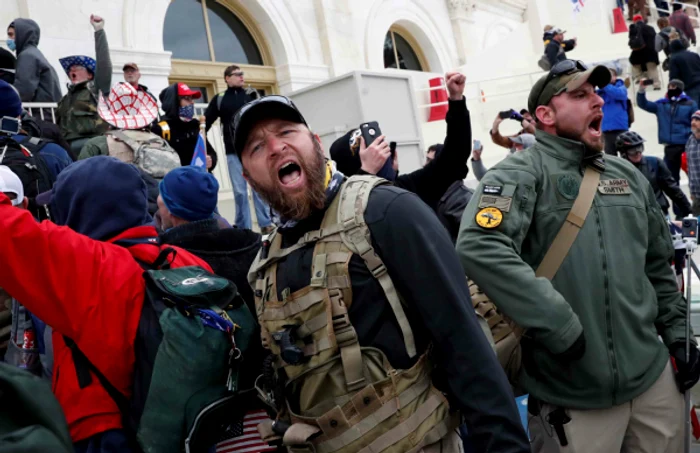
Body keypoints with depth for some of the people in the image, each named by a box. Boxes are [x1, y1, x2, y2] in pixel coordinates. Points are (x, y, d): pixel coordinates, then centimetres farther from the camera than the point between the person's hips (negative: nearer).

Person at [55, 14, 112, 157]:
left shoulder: (97, 88, 12)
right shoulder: (65, 99, 31)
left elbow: (103, 62, -1)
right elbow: (60, 126, 24)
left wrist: (99, 31, -5)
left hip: (91, 141, -5)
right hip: (68, 144, 5)